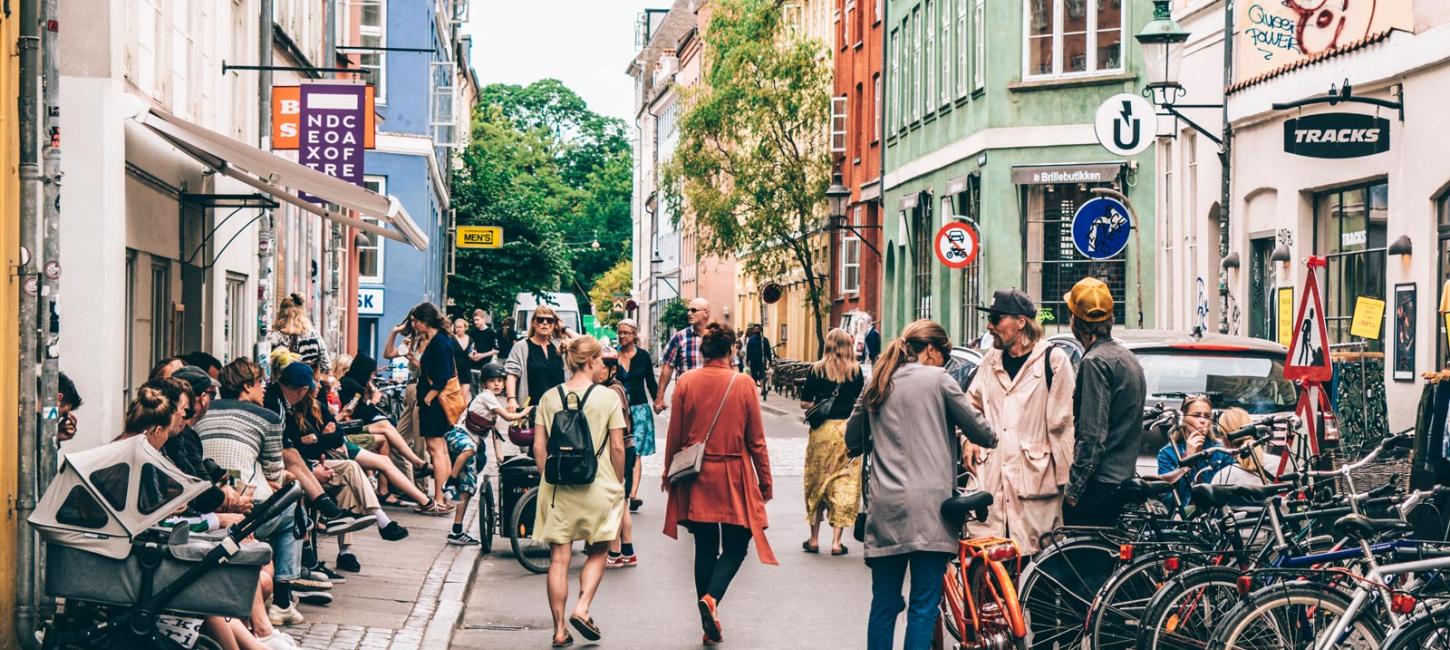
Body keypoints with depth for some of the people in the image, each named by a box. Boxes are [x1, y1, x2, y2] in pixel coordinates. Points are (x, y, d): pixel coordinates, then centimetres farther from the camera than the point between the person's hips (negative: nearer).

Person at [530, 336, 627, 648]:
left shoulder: (549, 397, 3)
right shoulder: (608, 398, -6)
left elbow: (539, 447, 2)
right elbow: (618, 448, -5)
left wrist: (548, 479, 14)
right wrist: (619, 485, 7)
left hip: (557, 487, 3)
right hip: (597, 487, -3)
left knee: (559, 558, 6)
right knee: (597, 552, 15)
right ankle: (582, 608, -3)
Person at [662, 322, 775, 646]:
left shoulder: (686, 382, -4)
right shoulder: (744, 384, -8)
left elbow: (675, 435, 2)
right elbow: (756, 440, -3)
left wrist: (669, 473, 16)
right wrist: (766, 482, 7)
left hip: (696, 477, 2)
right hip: (734, 478, -2)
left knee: (705, 547, 10)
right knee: (735, 546, 10)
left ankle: (711, 626, 14)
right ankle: (711, 598, -16)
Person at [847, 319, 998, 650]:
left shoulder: (877, 386, 15)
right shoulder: (937, 379, 0)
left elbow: (852, 439, 22)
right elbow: (977, 429, 4)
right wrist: (991, 439, 25)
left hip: (884, 508, 5)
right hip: (927, 506, -5)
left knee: (884, 605, 10)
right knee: (924, 606, -2)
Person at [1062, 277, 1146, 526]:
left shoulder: (1095, 362, -14)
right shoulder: (1127, 357, 16)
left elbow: (1092, 436, -20)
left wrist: (1074, 488, -15)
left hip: (1100, 486, -10)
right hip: (1123, 480, 10)